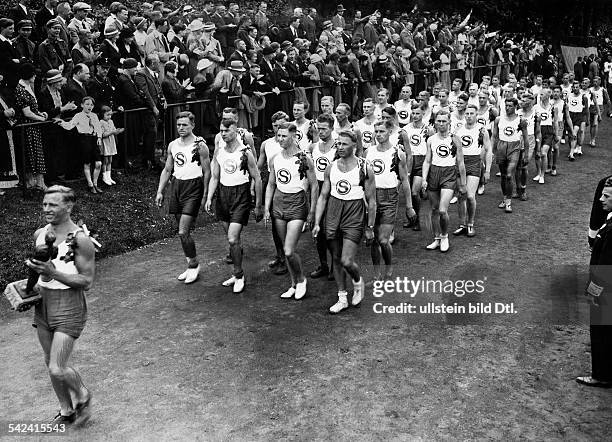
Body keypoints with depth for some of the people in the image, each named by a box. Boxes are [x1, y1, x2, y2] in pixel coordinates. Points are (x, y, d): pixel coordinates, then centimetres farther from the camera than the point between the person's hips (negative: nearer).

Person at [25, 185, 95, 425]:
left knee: (57, 369, -9)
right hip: (43, 304, 7)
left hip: (69, 307, -7)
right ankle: (66, 411, 36)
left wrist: (53, 273, -26)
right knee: (51, 363, 17)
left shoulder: (80, 240, -18)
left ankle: (83, 396, 23)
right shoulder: (39, 234, 3)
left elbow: (87, 281, -17)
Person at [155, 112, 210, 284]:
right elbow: (167, 170, 17)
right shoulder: (172, 145, 11)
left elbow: (207, 172, -6)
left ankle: (193, 264, 8)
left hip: (193, 188, -7)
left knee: (183, 232, -12)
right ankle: (192, 266, 24)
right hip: (176, 186, 7)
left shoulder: (200, 146, -8)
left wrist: (205, 196, -10)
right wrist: (160, 191, 9)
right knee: (183, 232, 11)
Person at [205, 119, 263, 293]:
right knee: (232, 239, 13)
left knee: (233, 239, -12)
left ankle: (239, 275, 5)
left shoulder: (245, 153, -9)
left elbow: (257, 179, -4)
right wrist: (209, 198, -3)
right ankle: (237, 274, 27)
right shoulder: (218, 152, 7)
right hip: (223, 195, 6)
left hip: (241, 196, -5)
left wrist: (258, 206, -3)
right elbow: (214, 177, 11)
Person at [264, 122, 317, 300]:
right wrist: (266, 209, 7)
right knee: (285, 250, 11)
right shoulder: (275, 159, 6)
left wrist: (311, 213, -7)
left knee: (288, 252, -12)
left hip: (297, 204, -5)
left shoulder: (303, 158, -9)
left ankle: (301, 279, 15)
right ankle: (294, 284, 27)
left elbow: (314, 186, -5)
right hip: (278, 203, 6)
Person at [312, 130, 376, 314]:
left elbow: (371, 200, -2)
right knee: (336, 260, 10)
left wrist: (370, 227, -2)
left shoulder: (364, 168, -6)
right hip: (333, 214, 4)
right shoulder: (331, 168, 4)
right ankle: (342, 298, 25)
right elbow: (323, 196, 8)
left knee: (347, 261, -11)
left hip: (354, 217, -4)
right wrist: (317, 223, 2)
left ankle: (358, 282, 23)